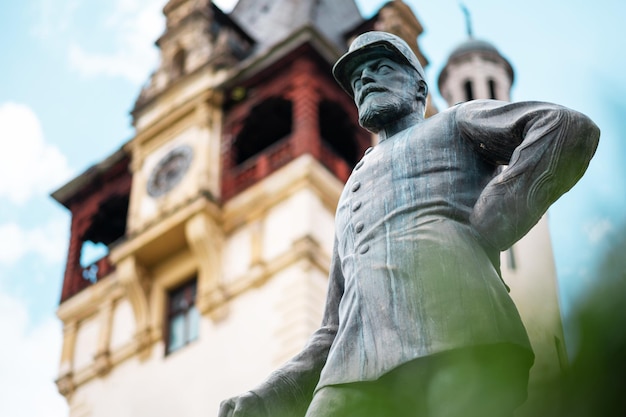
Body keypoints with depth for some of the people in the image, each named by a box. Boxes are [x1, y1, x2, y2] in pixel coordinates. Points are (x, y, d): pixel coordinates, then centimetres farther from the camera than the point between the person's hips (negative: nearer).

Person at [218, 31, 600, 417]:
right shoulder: (350, 198, 40)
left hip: (458, 343, -5)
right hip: (355, 371, 5)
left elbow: (571, 126, 5)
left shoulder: (456, 122, 25)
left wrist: (484, 231, -3)